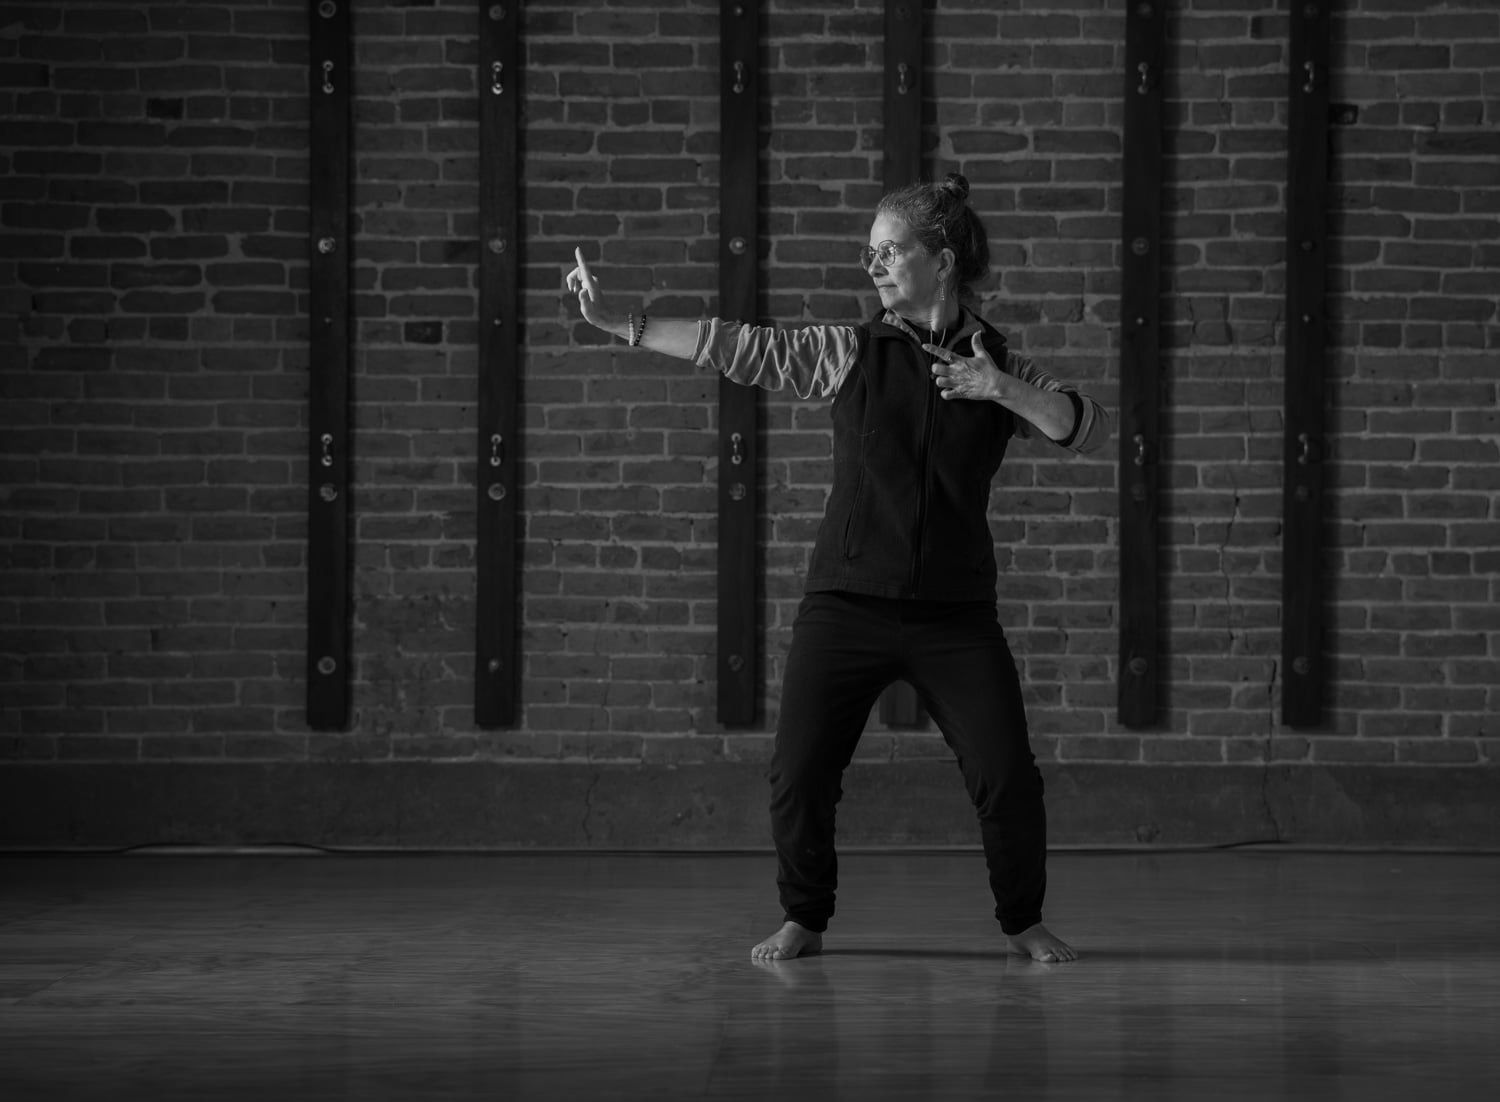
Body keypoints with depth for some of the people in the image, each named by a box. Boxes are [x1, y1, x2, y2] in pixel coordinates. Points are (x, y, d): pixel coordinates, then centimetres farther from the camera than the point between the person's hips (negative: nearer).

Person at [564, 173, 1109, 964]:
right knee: (798, 774, -4)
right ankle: (803, 919, 18)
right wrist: (619, 323, -9)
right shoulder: (849, 355, 3)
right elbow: (739, 347, -3)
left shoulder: (999, 368, 5)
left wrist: (1002, 391, -14)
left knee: (1006, 779, -5)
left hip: (955, 613, 0)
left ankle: (1023, 921, 17)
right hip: (846, 603, 0)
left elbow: (1090, 428, -2)